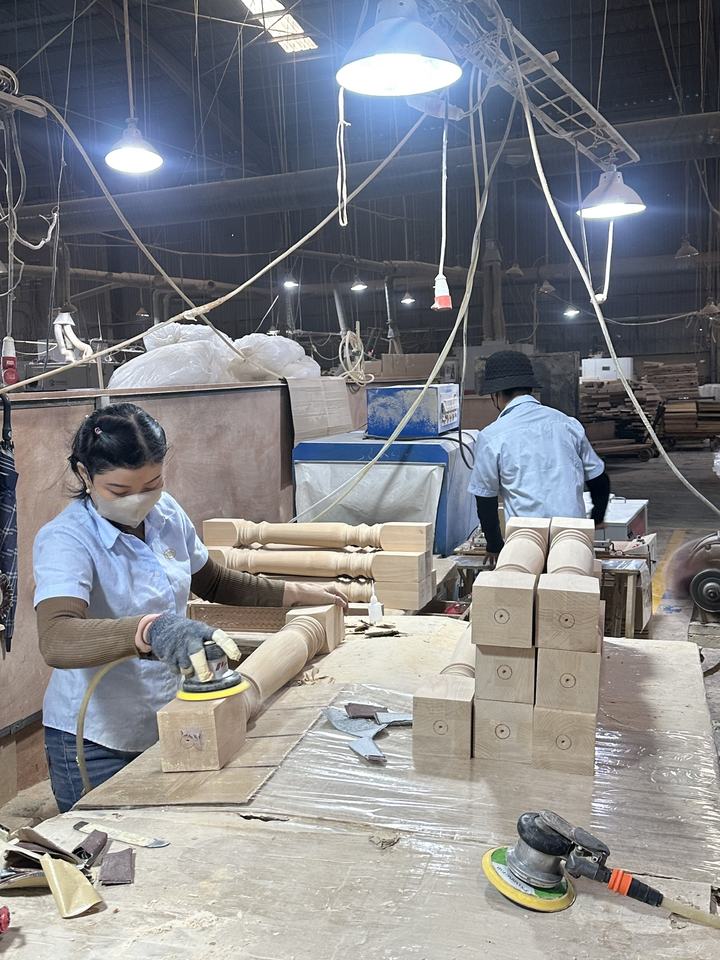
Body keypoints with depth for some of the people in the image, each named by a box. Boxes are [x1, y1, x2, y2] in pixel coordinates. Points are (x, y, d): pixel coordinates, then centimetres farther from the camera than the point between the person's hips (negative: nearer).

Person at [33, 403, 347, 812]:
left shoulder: (167, 514, -3)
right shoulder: (65, 540, -21)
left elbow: (213, 581, 15)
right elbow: (57, 641, -39)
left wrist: (295, 592, 14)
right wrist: (150, 629, -54)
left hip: (168, 723, 5)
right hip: (97, 745, -5)